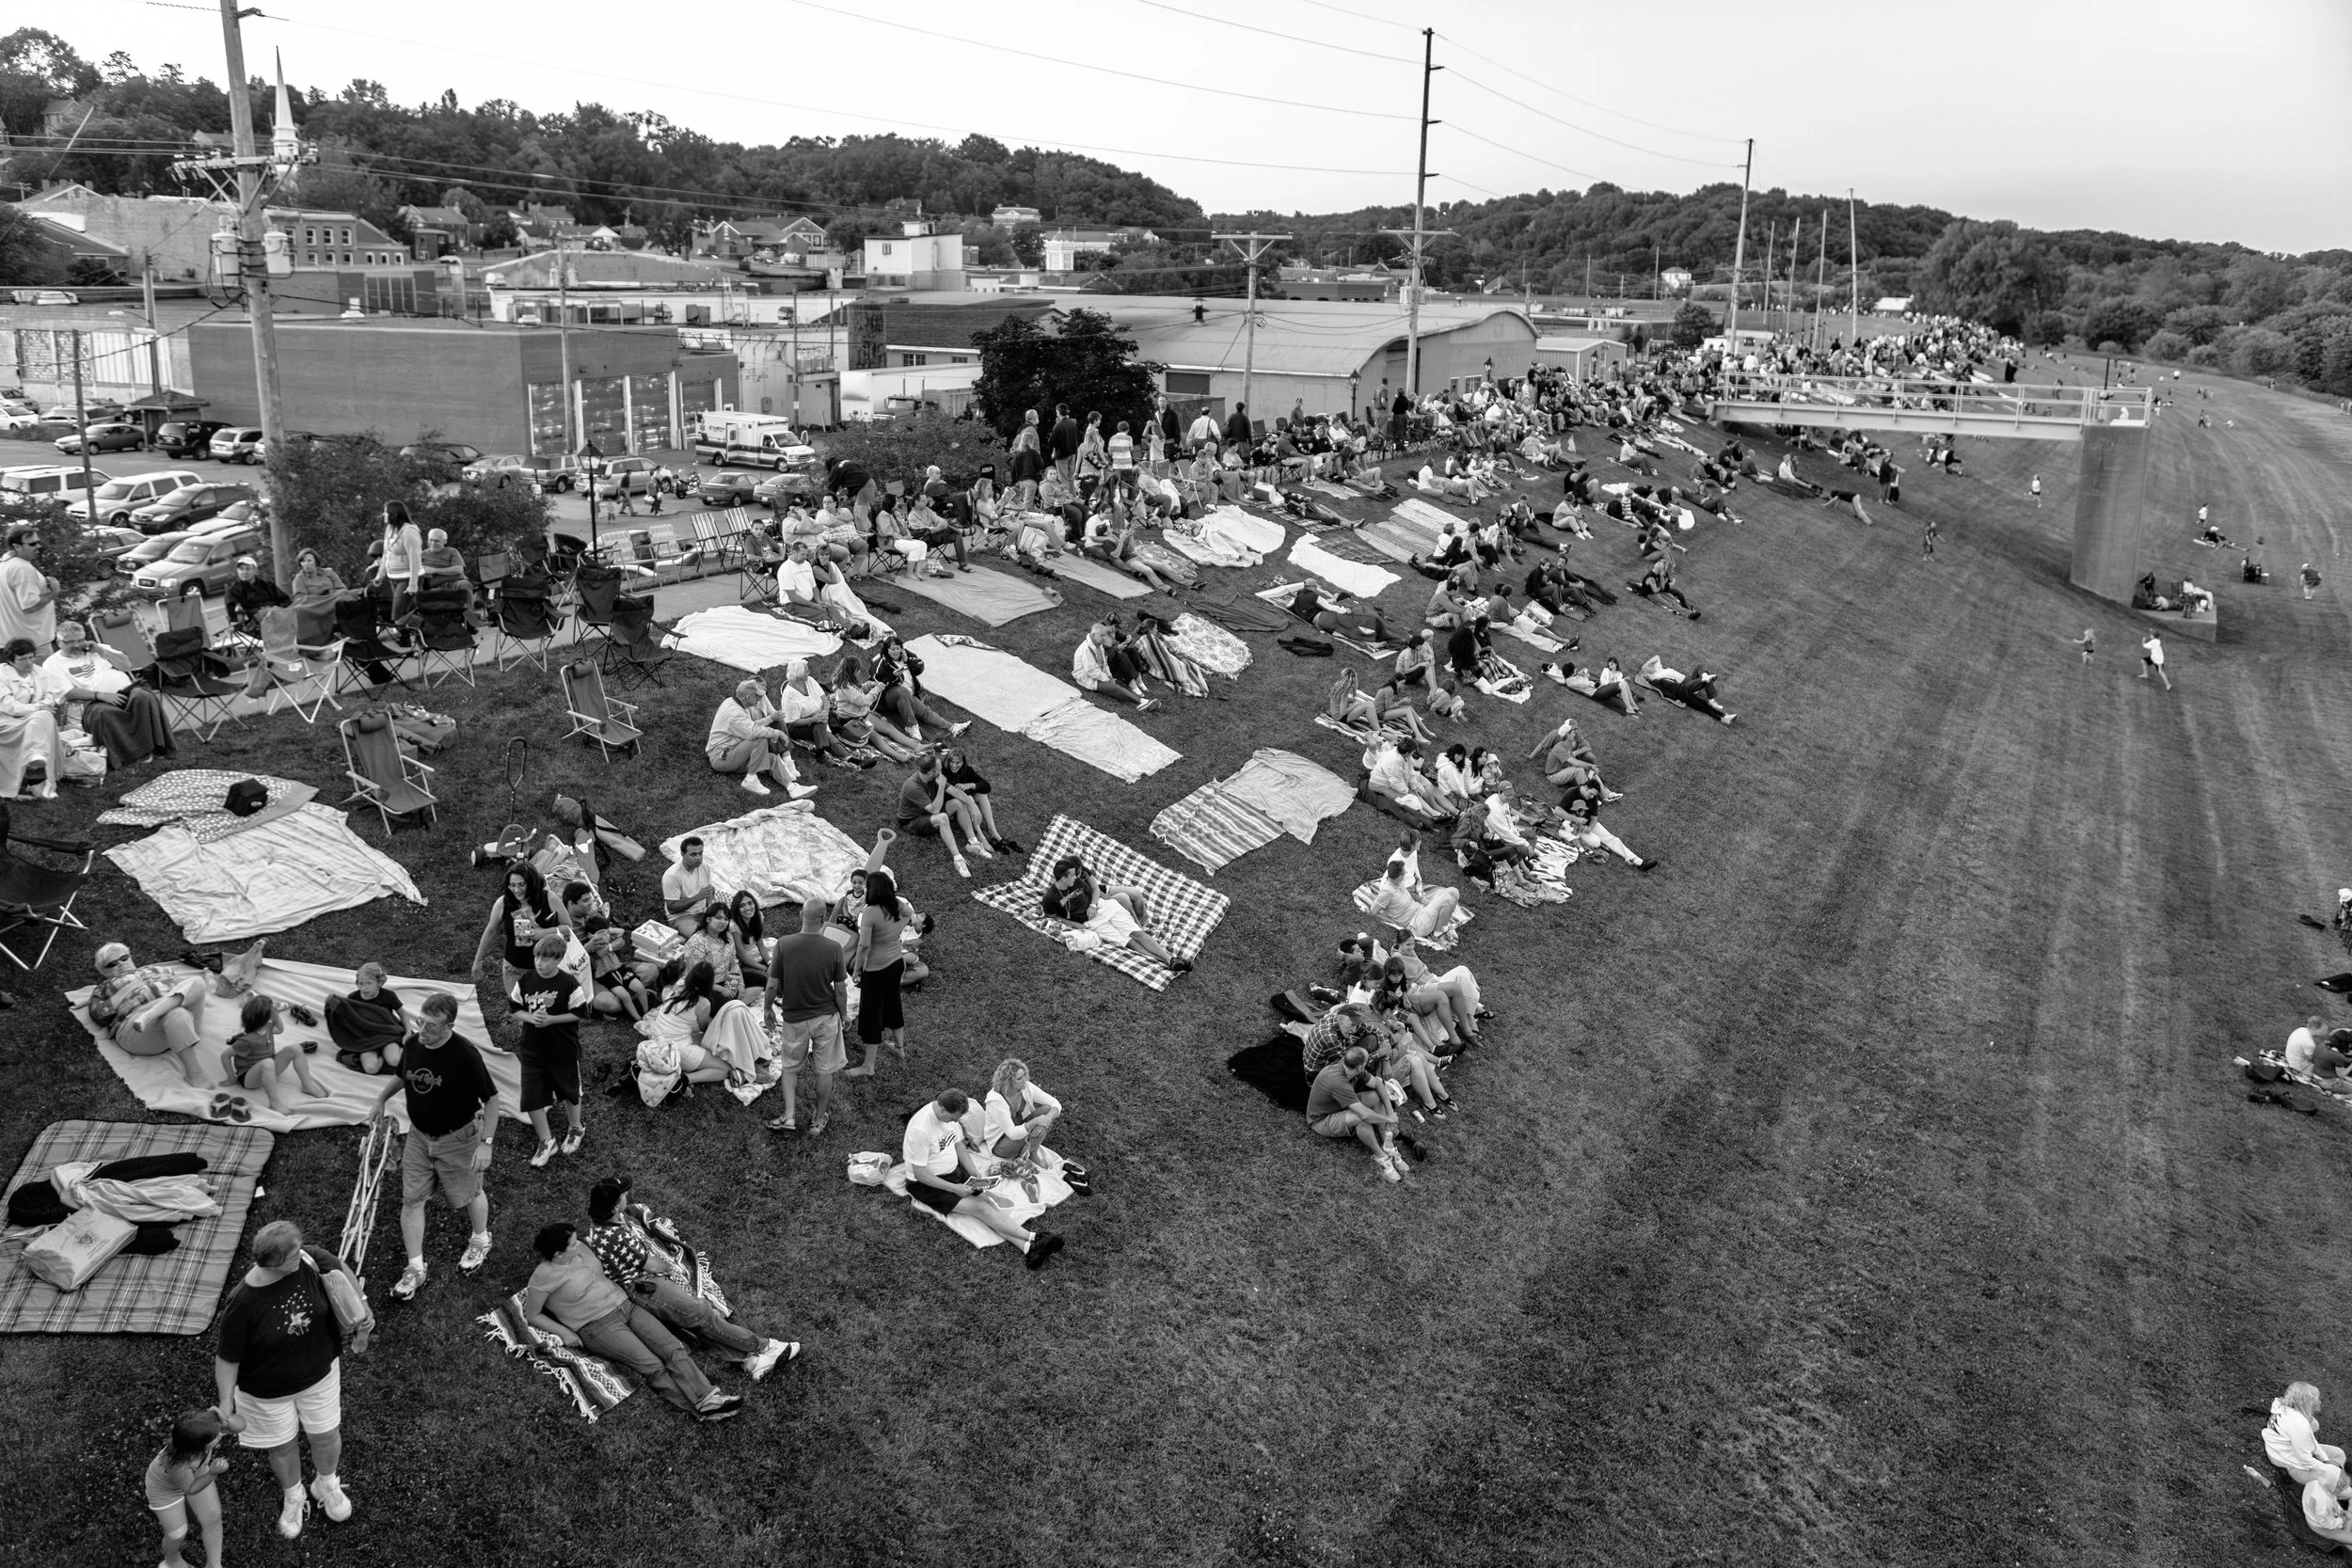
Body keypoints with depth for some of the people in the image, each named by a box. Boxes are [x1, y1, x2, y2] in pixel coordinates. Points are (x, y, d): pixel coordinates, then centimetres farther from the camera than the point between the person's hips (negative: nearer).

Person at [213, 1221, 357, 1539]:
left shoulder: (311, 1261, -25)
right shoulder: (242, 1304, -34)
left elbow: (341, 1272, -2)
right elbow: (227, 1358, -20)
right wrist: (226, 1402, -12)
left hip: (319, 1372, 3)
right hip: (269, 1389, -3)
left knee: (326, 1436, 19)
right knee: (283, 1445, 21)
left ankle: (326, 1485, 52)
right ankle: (293, 1498, 52)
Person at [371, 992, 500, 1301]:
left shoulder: (465, 1054, -27)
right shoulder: (411, 1044, -10)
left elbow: (491, 1099, -19)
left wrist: (485, 1143, -21)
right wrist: (383, 1099, 23)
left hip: (458, 1139, -5)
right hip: (419, 1136, 5)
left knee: (468, 1195, 15)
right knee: (411, 1200, 6)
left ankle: (480, 1240, 44)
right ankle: (415, 1268, 20)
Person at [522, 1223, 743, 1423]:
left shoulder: (581, 1249, 6)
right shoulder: (544, 1276, -11)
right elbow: (532, 1315, 0)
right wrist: (563, 1332, -9)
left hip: (623, 1305, 6)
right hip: (598, 1326, -6)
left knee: (674, 1349, -15)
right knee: (652, 1366, -22)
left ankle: (709, 1399, -26)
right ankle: (701, 1411, -28)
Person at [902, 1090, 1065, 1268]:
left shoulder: (950, 1115, -4)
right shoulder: (921, 1129, -28)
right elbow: (919, 1174, -24)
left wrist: (975, 1174, -2)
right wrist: (954, 1188, -24)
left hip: (954, 1170, 7)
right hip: (927, 1184, -7)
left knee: (987, 1201, -16)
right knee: (980, 1208, -22)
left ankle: (1028, 1247, -31)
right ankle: (1033, 1239, -29)